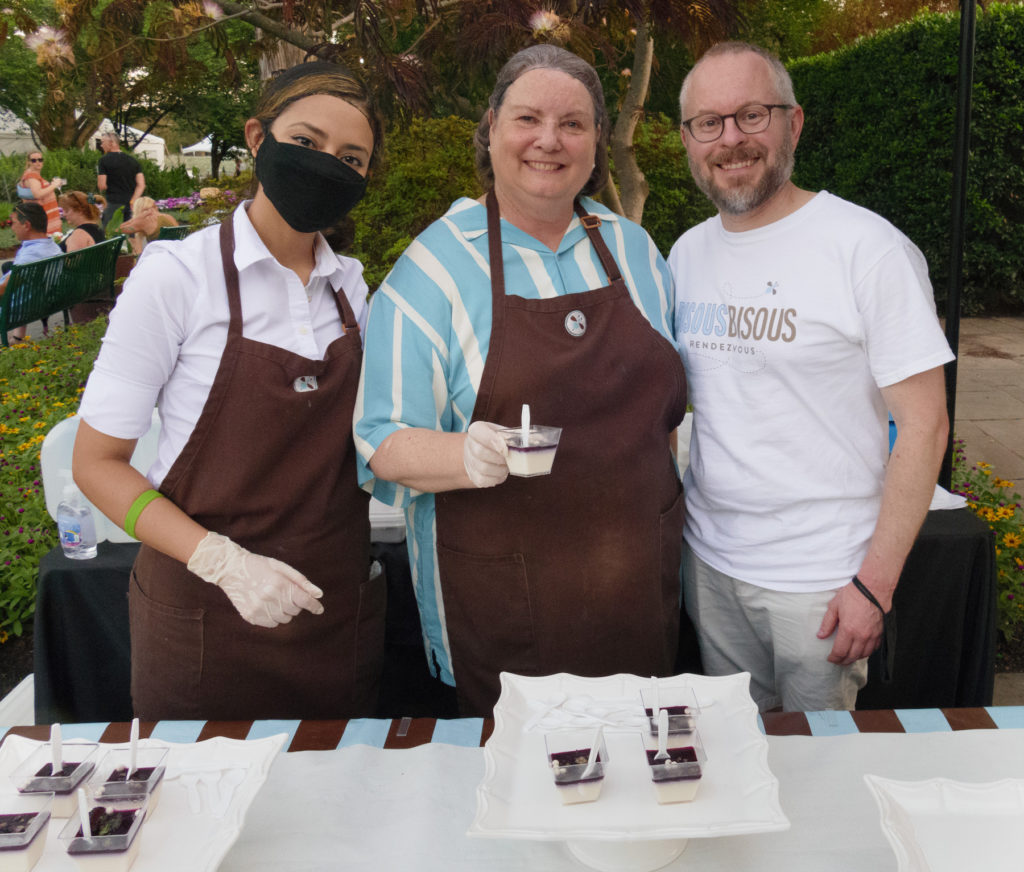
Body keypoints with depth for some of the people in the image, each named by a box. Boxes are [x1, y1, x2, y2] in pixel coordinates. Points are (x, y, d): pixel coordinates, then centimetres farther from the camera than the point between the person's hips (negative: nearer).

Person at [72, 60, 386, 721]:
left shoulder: (350, 284, 4)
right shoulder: (178, 274, -11)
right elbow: (97, 462, -9)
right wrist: (222, 562, -22)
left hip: (338, 610, 5)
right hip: (206, 615, -4)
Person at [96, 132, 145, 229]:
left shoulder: (104, 160, -5)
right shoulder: (132, 160, 9)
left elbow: (102, 186, -9)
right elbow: (141, 185, 2)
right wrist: (132, 201, -1)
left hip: (114, 203, -5)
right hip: (130, 202, 5)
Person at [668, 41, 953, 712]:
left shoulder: (868, 248, -13)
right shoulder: (686, 254, 5)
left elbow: (924, 424, -13)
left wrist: (875, 581, -15)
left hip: (821, 578, -5)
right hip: (709, 560, 5)